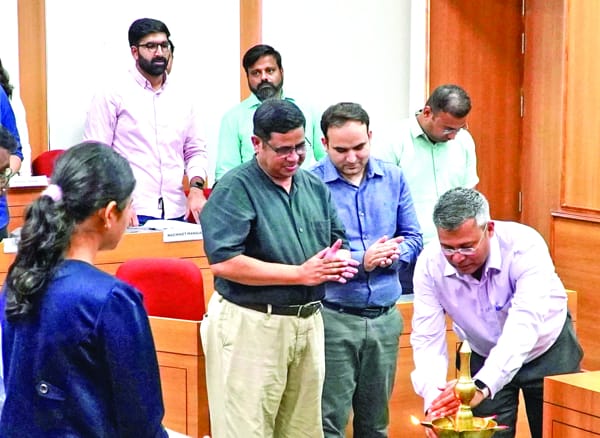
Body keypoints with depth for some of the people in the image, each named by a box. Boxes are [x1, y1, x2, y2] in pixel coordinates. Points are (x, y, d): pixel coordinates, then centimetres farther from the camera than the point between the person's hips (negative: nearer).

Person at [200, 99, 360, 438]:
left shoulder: (315, 186, 11)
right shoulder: (235, 189, -10)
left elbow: (338, 241, 20)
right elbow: (223, 262, -20)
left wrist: (340, 261, -7)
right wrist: (301, 274, -19)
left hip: (309, 322, 7)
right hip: (251, 324, -7)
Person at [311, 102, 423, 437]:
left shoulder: (393, 179, 6)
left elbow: (413, 240, 10)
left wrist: (392, 254, -11)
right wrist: (362, 260, -20)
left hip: (385, 318, 5)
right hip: (333, 318, -4)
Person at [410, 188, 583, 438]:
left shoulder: (524, 245, -34)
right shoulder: (430, 264, -24)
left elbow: (524, 327, -42)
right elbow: (427, 338, -24)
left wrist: (482, 386, -56)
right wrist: (434, 398, -42)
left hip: (547, 351, -2)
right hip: (486, 358, 2)